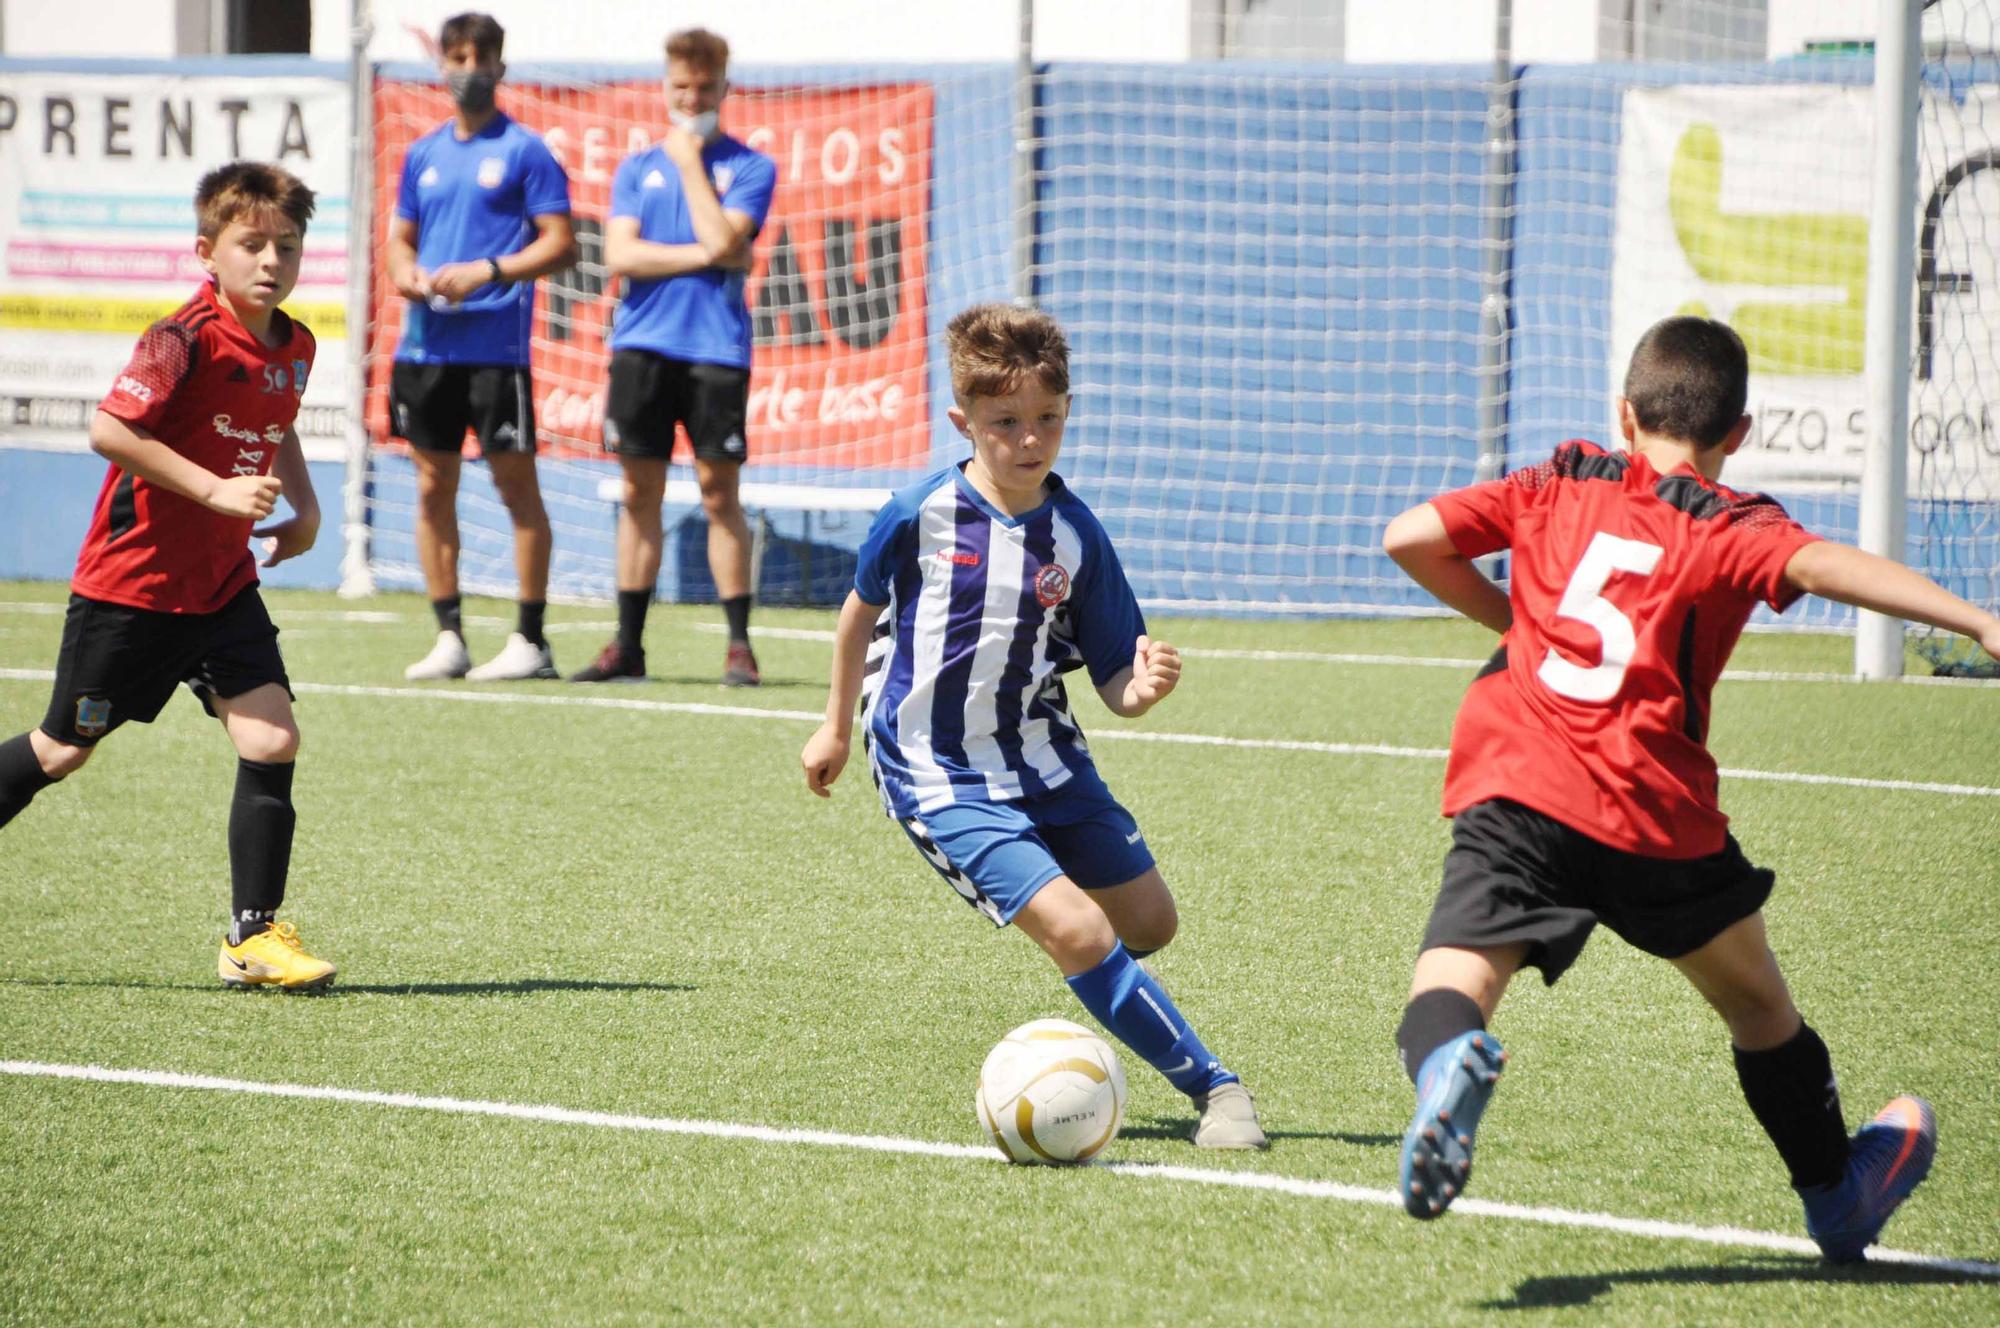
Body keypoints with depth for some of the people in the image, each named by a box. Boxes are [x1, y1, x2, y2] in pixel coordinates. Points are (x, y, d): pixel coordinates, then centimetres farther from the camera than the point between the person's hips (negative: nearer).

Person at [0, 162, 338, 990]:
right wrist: (217, 491, -28)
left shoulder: (294, 348, 5)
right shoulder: (186, 338, -19)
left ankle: (253, 936, -1)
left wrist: (303, 505, 9)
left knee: (271, 741, -8)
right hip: (131, 581, -6)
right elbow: (110, 429, -27)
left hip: (222, 587, 6)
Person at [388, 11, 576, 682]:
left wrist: (486, 272, -17)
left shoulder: (524, 150, -1)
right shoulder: (424, 154, 15)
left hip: (496, 343, -6)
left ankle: (530, 640, 0)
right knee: (433, 489, 6)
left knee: (517, 486, -4)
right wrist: (406, 272, -1)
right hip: (426, 344, 6)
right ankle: (448, 638, 11)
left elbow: (560, 244, -6)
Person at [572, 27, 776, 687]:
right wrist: (707, 257, -8)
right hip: (642, 344, 3)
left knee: (719, 492, -3)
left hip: (715, 346, -3)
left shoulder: (748, 167, 4)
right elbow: (620, 255, 0)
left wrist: (689, 162, -4)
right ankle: (628, 646, 9)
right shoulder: (637, 168, 13)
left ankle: (739, 645, 1)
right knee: (640, 491, 4)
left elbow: (721, 239, -13)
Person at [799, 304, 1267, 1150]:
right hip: (940, 775, -5)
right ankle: (1211, 1088, -9)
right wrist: (837, 727, 16)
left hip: (1043, 759, 5)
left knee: (1149, 922, 9)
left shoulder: (1076, 536, -6)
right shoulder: (921, 515, -14)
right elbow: (861, 609, 6)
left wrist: (1142, 689, -28)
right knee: (1078, 930, -19)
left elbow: (1112, 682, -4)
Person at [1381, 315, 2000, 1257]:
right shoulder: (1730, 528, 6)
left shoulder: (1559, 487, 15)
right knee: (1755, 1001, 22)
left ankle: (1446, 1068, -49)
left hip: (1511, 787, 1)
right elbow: (1824, 567, -15)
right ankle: (1838, 1197, 39)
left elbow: (1410, 538, 12)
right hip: (1653, 811, -1)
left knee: (1455, 979, -12)